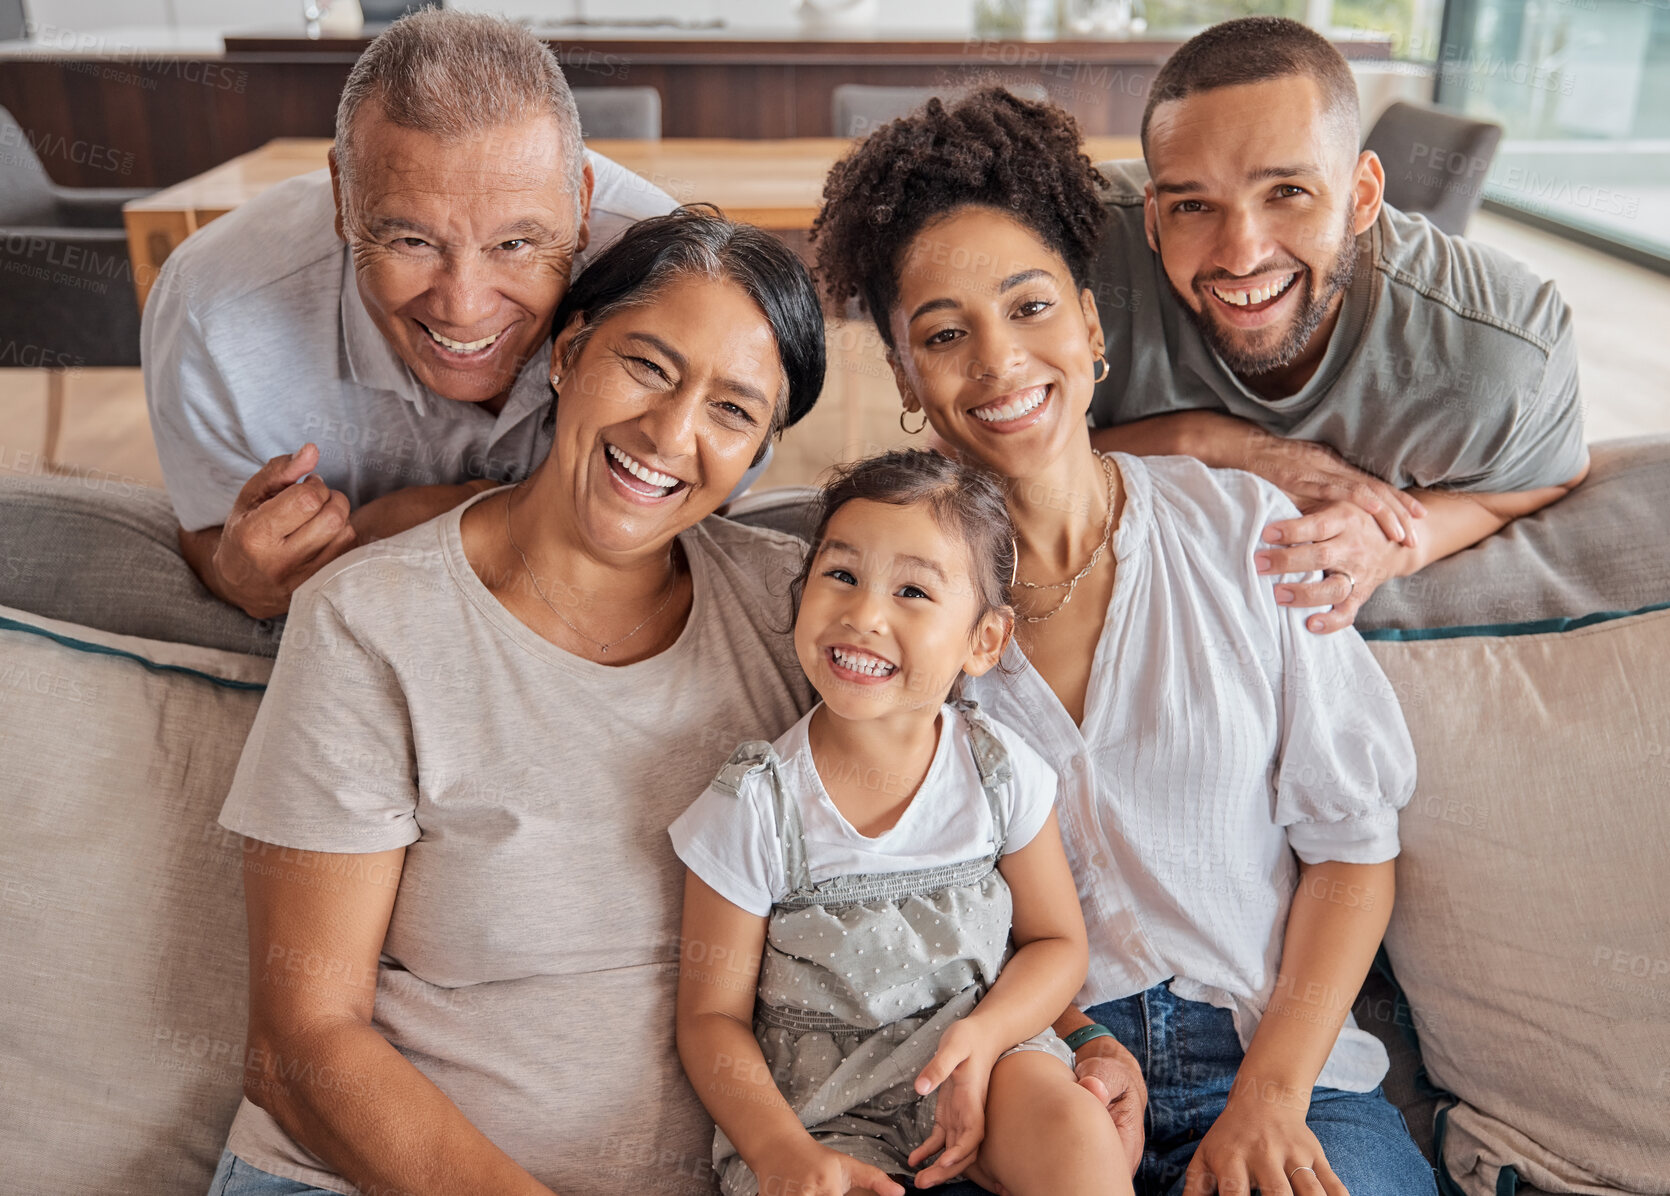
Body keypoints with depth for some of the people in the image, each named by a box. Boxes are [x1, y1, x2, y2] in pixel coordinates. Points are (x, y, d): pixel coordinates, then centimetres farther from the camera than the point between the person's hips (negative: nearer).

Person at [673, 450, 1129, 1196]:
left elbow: (1057, 943, 5)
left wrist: (982, 1035, -15)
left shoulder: (1002, 775, -7)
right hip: (813, 1104, -1)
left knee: (1077, 1131, -26)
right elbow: (711, 1015, -6)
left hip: (976, 1058, 2)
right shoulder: (754, 807, -13)